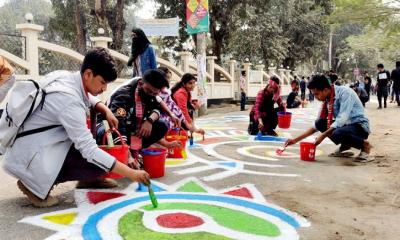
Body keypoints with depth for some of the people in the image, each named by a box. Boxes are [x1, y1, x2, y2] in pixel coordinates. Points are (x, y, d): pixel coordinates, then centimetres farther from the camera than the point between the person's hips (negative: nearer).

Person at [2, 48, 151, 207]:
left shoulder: (65, 76, -5)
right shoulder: (70, 101, -31)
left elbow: (87, 97, 19)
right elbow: (89, 151, -30)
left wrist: (106, 110, -2)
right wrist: (131, 173, -27)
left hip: (44, 139, 10)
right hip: (29, 157, -9)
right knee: (98, 165, -18)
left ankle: (89, 178, 15)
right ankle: (33, 183, -3)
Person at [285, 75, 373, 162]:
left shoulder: (344, 92, -20)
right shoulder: (327, 101, 1)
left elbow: (342, 119, -28)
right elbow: (316, 126, 5)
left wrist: (323, 135, -27)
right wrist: (296, 140, -1)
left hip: (360, 126, -7)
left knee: (337, 134, -34)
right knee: (320, 123, -10)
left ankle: (364, 145, -7)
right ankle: (345, 145, 4)